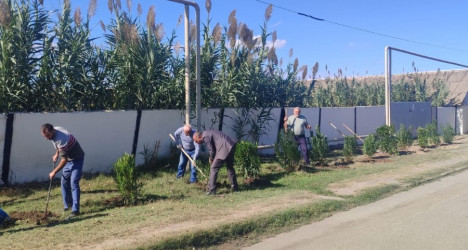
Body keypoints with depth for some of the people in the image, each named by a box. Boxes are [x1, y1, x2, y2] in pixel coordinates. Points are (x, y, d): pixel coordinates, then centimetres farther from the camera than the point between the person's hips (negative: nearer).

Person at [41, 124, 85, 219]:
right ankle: (67, 204, 28)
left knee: (74, 183, -16)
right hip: (69, 159, 9)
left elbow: (64, 160, -30)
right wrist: (56, 154, 9)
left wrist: (54, 172, -22)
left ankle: (75, 210, -16)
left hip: (77, 159, -9)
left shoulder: (61, 139, -33)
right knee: (64, 182, 12)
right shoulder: (54, 130, -5)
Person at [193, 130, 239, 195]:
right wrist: (212, 158, 20)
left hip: (225, 148, -10)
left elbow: (212, 150, -9)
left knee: (213, 168, -3)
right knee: (230, 167, 23)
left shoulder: (205, 136, -10)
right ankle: (235, 187, 33)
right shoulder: (207, 133, 20)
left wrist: (211, 159, 9)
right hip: (231, 146, 10)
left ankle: (211, 191, -2)